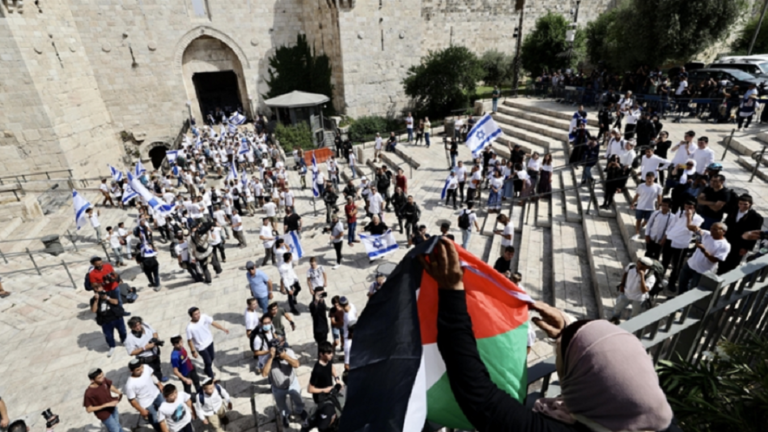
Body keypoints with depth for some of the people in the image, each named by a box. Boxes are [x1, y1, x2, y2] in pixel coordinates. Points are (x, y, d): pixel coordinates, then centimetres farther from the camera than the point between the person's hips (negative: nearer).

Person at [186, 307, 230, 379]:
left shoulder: (204, 317, -21)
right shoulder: (190, 327, -31)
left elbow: (213, 323, -8)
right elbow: (189, 340, -19)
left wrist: (223, 329, -7)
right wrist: (193, 351, -12)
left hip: (209, 341, 5)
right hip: (201, 347, -5)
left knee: (212, 357, 24)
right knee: (208, 362, 7)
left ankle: (207, 370, 55)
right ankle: (211, 378, 31)